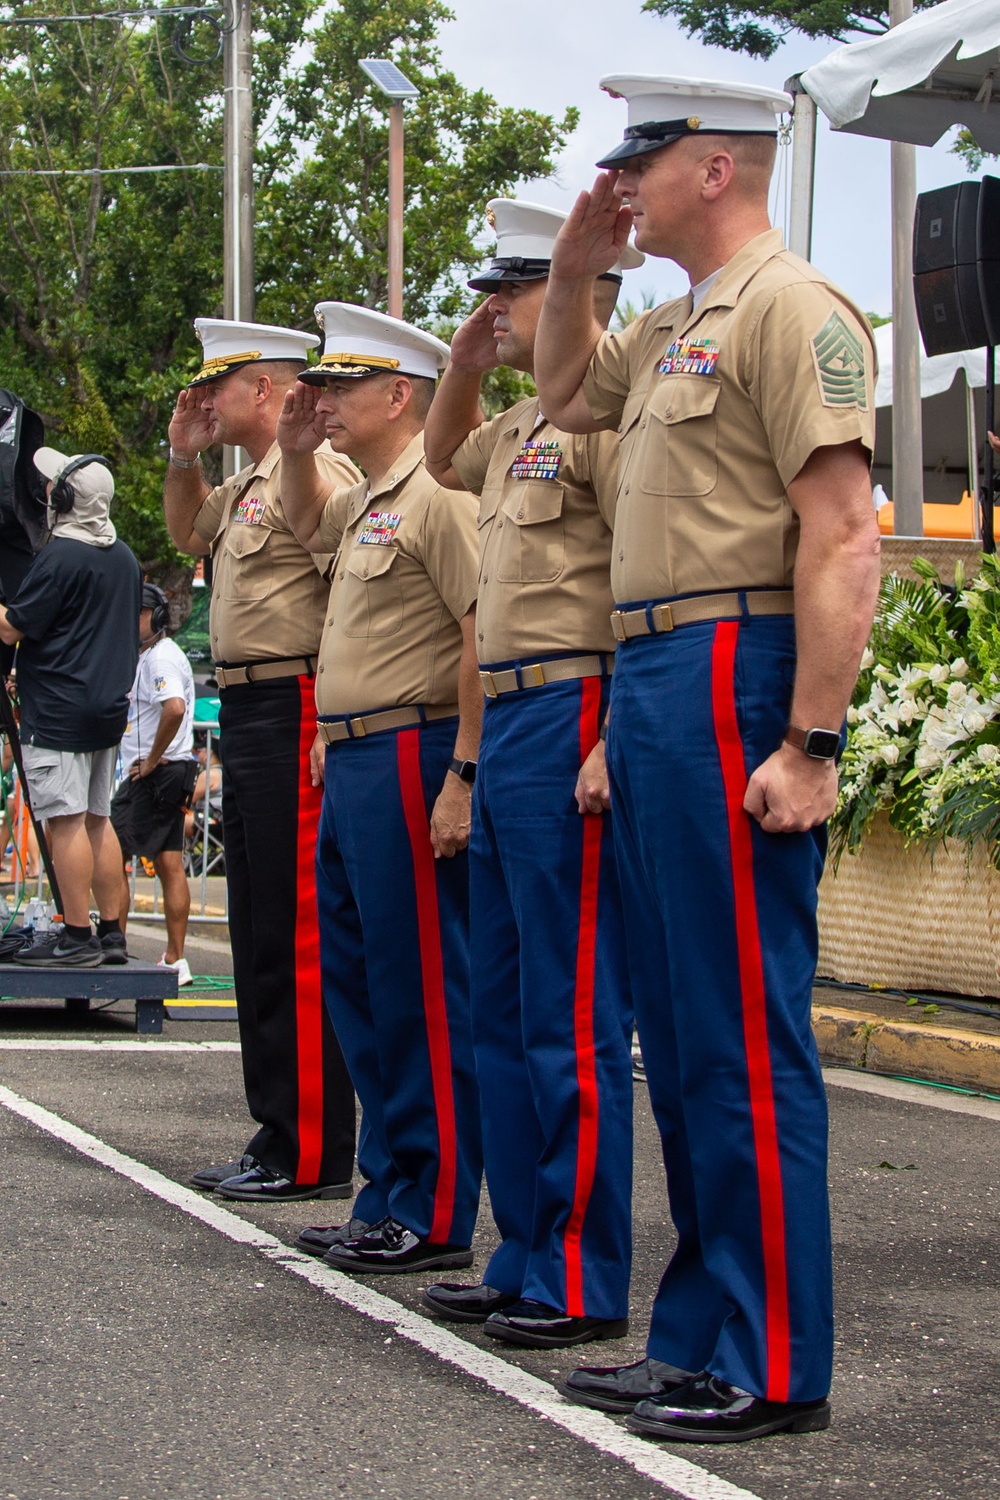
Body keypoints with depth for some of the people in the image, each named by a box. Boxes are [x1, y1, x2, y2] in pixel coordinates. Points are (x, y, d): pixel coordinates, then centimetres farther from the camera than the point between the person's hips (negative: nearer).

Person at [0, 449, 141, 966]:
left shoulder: (59, 556, -15)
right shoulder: (125, 559, 12)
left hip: (59, 711, -9)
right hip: (108, 706, 9)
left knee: (65, 822, -6)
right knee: (97, 820, 12)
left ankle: (76, 938, -6)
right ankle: (111, 933, 13)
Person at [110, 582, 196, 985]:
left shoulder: (161, 657, -14)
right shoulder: (145, 656, 19)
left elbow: (175, 708, -30)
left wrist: (151, 760, -21)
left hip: (154, 773, -10)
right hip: (172, 773, 10)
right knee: (170, 866, 7)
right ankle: (175, 960, 7)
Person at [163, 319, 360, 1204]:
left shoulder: (317, 473, -12)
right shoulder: (250, 485, 19)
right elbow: (189, 533, 38)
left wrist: (332, 722, -25)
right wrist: (186, 457, 21)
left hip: (293, 715, -10)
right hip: (245, 713, 10)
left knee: (297, 938, -9)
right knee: (260, 935, 13)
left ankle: (314, 1155, -5)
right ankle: (278, 1134, 21)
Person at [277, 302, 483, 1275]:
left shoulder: (437, 494, -12)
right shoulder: (368, 502, 18)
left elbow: (486, 636, -20)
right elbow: (307, 525, 41)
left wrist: (463, 775, -24)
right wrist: (296, 452, 21)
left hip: (409, 759, -10)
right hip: (349, 764, 10)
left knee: (420, 992, -6)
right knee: (358, 986, 13)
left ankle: (435, 1218, 0)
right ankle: (388, 1198, 22)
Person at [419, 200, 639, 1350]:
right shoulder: (519, 430, 19)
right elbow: (443, 461, 41)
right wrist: (463, 367, 22)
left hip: (570, 720, -10)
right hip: (503, 729, 10)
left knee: (572, 1017, -6)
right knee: (501, 1014, 12)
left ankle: (582, 1284, 0)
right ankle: (524, 1263, 20)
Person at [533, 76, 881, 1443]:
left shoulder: (789, 306, -10)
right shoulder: (671, 330, 19)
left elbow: (842, 537, -18)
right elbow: (564, 395, 40)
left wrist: (809, 743, -23)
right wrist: (572, 270, 22)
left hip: (733, 685, -10)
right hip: (650, 687, 10)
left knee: (743, 1031, -6)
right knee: (680, 1027, 13)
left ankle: (775, 1368, 0)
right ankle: (701, 1338, 21)